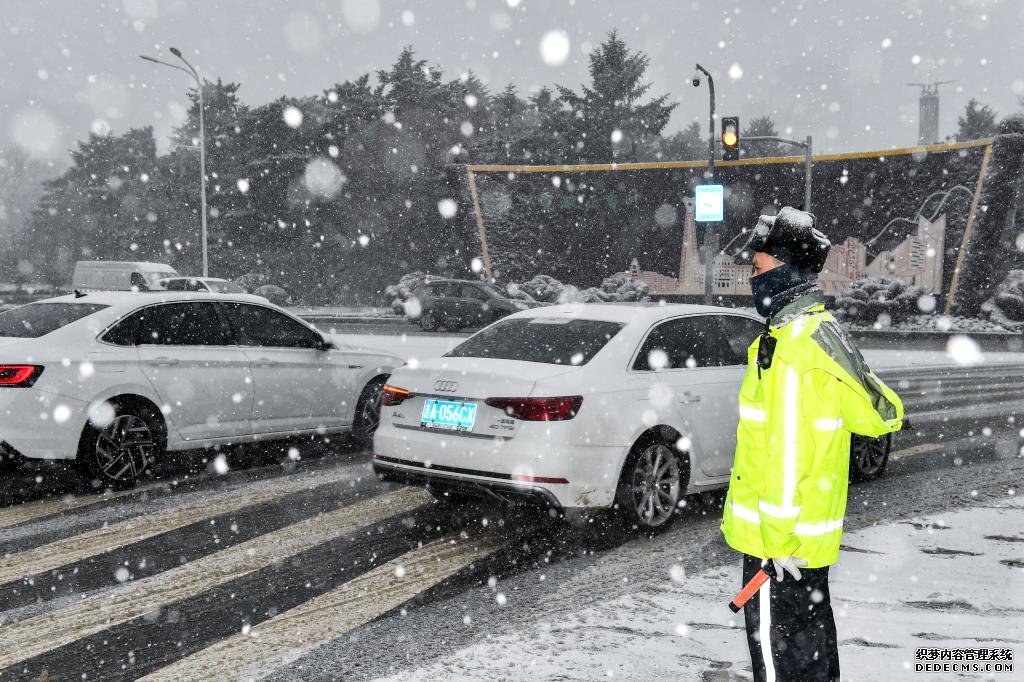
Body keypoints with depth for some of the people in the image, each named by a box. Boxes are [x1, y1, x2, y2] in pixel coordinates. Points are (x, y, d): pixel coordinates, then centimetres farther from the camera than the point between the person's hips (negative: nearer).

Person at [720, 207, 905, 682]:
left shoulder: (792, 345, -21)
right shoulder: (823, 331, 11)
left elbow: (787, 450, -24)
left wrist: (779, 535, -21)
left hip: (783, 537, -10)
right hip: (814, 529, 10)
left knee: (776, 642, 0)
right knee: (810, 632, 21)